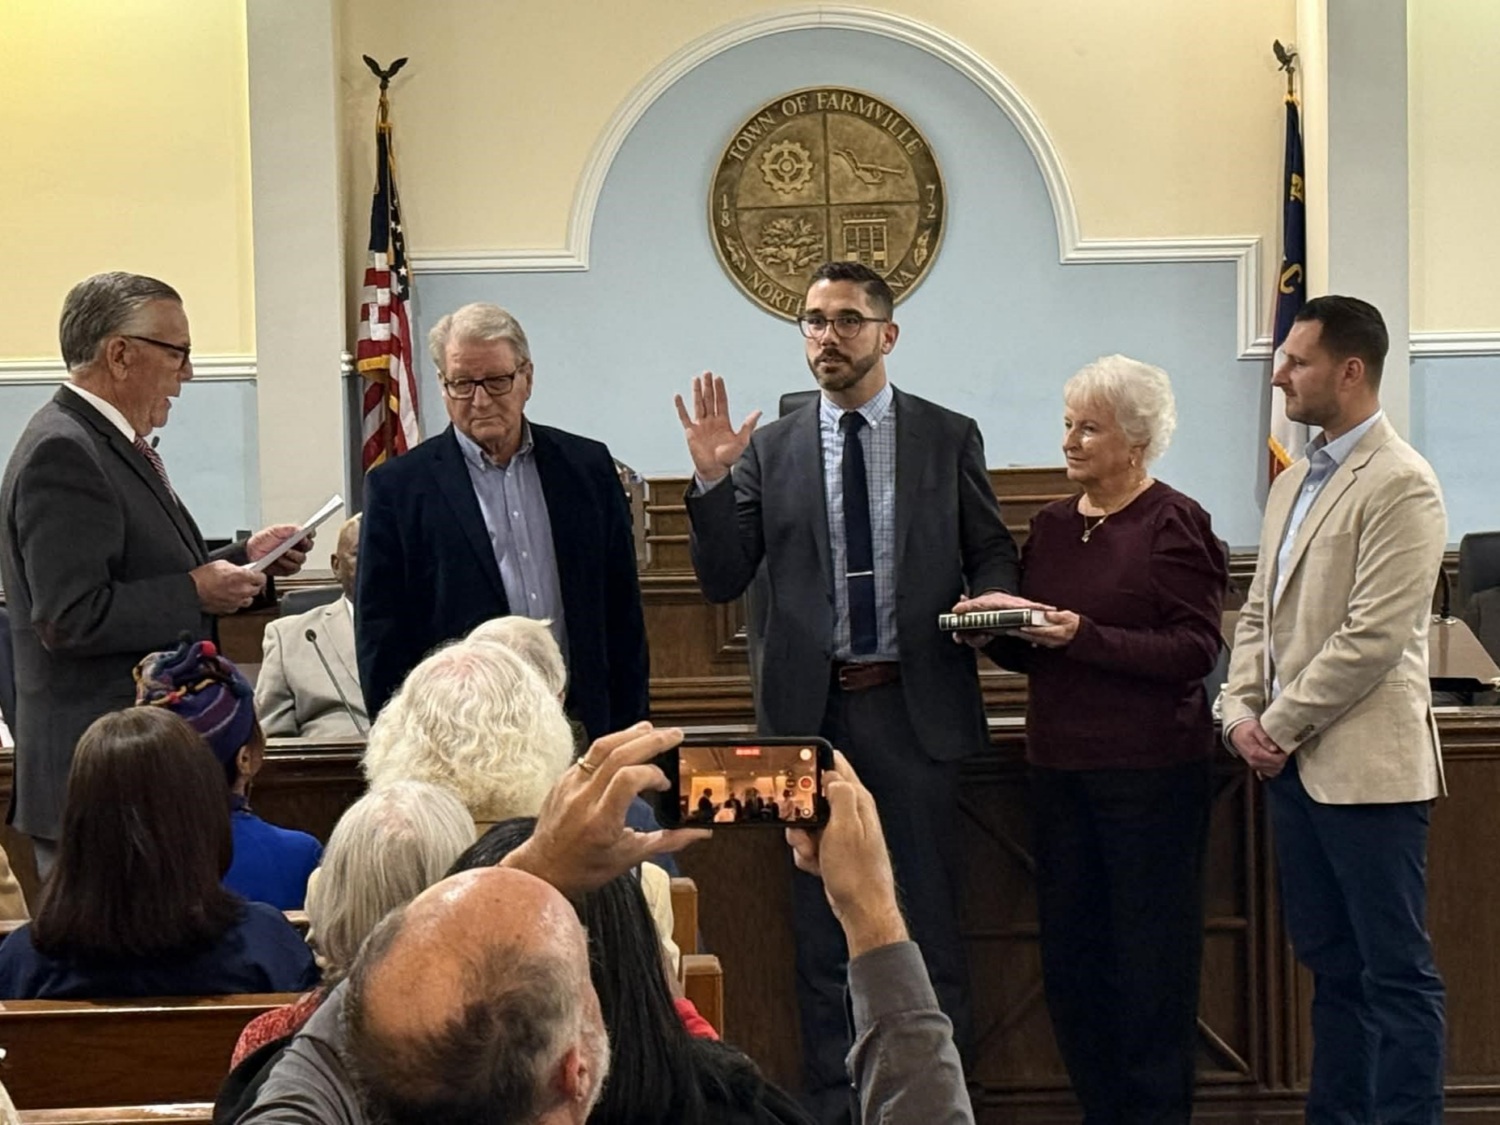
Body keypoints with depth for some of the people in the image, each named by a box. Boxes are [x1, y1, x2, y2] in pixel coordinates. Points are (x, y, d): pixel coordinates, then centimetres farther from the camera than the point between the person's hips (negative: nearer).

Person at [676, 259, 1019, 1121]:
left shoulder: (950, 437, 4)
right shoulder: (770, 450, 5)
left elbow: (994, 552, 9)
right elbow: (724, 580, 3)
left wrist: (988, 599, -13)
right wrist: (712, 480, -10)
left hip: (918, 709, -1)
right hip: (812, 710, 1)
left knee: (930, 917, 6)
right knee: (824, 927, 10)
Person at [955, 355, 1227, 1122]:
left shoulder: (1174, 524, -6)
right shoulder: (1052, 526, 13)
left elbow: (1195, 650, -14)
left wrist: (1085, 636, -21)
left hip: (1151, 770, -6)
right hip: (1060, 765, 6)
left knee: (1151, 958, 0)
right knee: (1070, 955, 9)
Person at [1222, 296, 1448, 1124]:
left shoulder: (1399, 485, -12)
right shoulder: (1294, 482, 15)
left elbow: (1373, 638, -18)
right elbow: (1261, 611, 18)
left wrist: (1282, 725, -13)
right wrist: (1242, 711, 3)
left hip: (1364, 765, -8)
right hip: (1294, 764, 9)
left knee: (1395, 970, -2)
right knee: (1331, 964, 15)